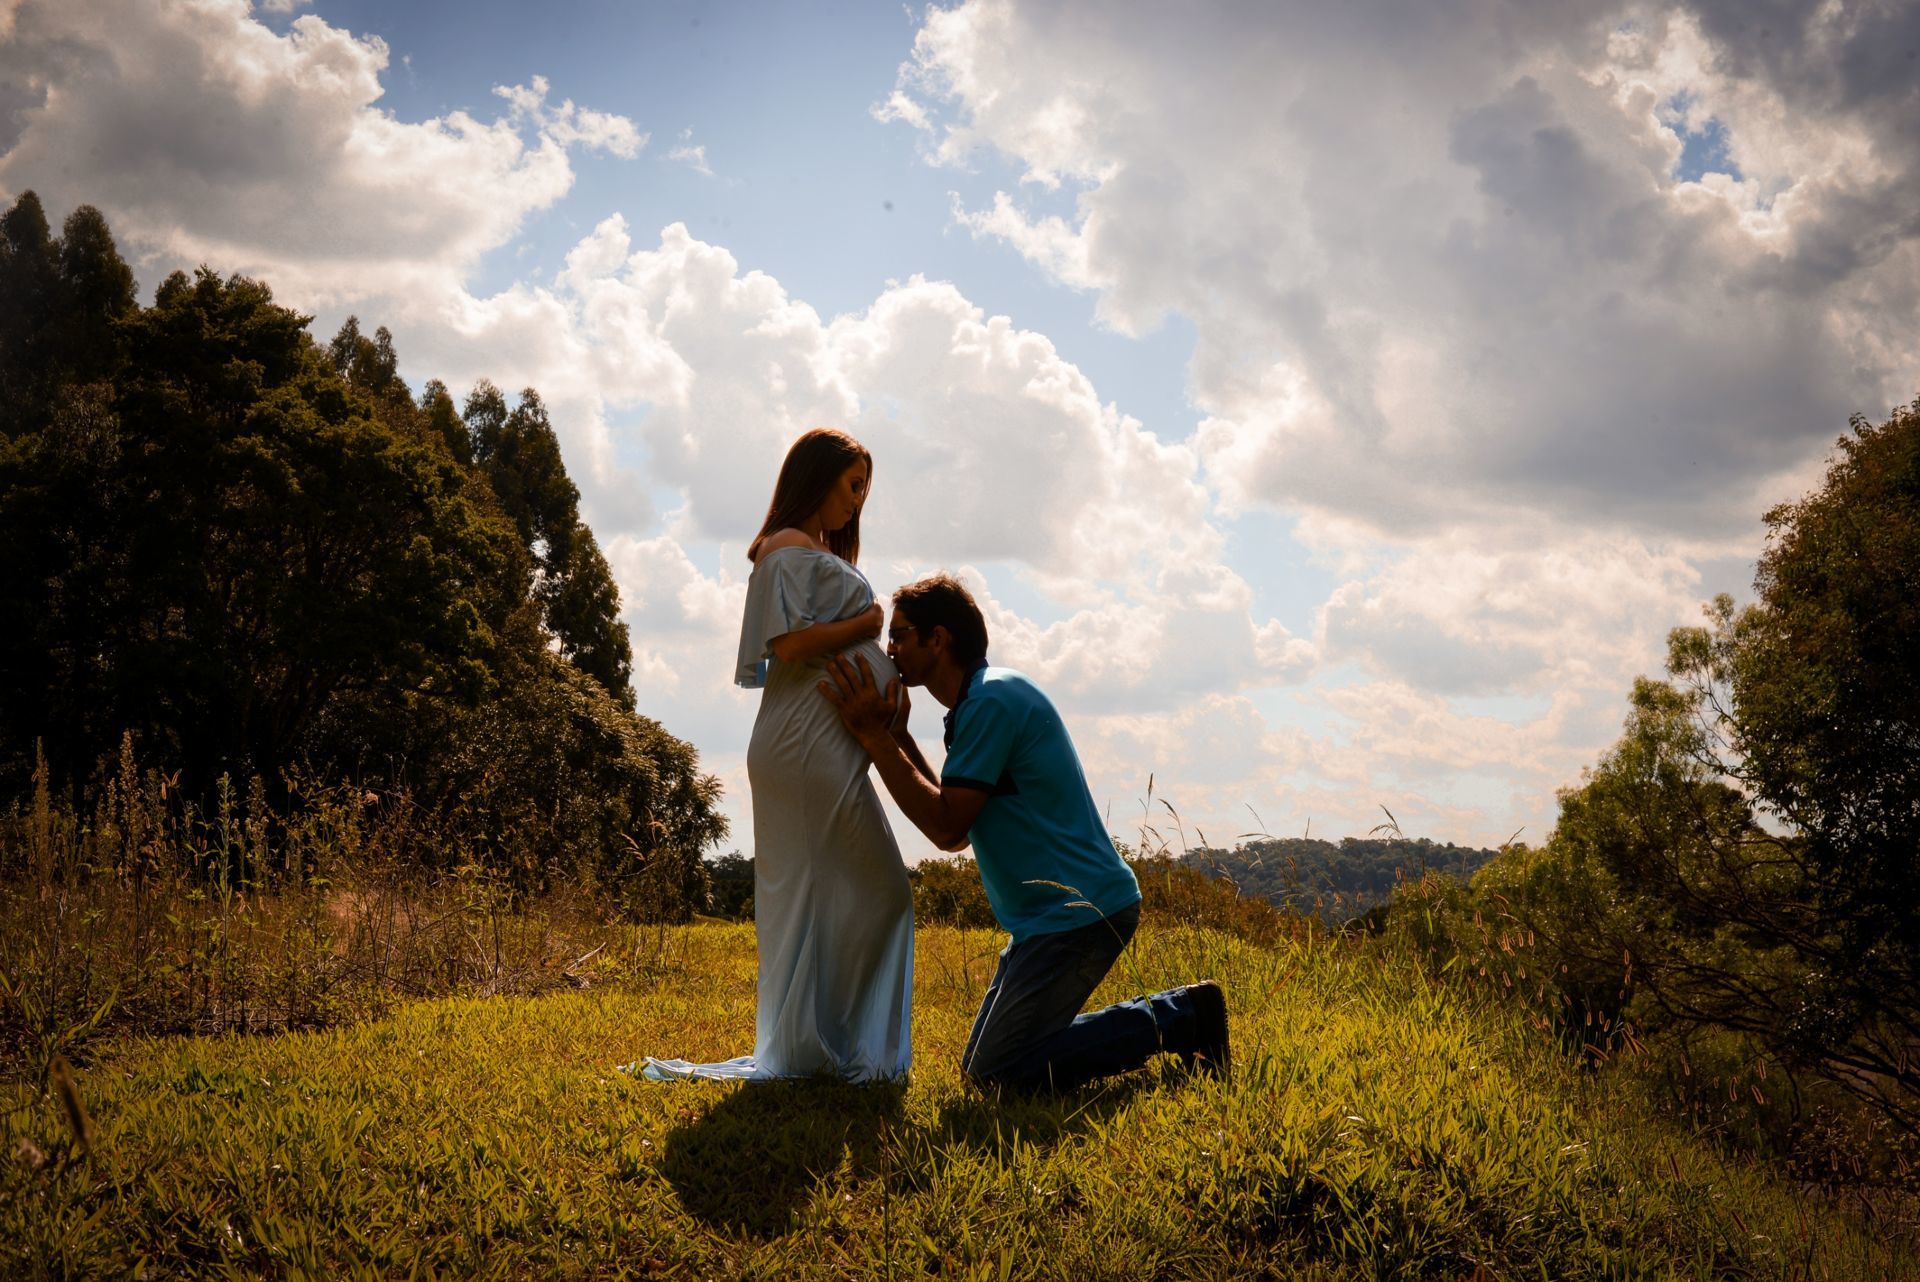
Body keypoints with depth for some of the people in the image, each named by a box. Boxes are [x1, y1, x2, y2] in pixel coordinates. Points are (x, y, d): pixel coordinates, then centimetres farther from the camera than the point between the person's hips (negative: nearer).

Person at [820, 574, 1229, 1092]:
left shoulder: (990, 700, -16)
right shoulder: (981, 701, 16)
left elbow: (947, 828, -19)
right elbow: (957, 831, 15)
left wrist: (876, 738, -15)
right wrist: (897, 737, 11)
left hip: (1080, 910, -10)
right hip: (1055, 912, 10)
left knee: (994, 1072, -12)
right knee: (981, 1066, 10)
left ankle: (1178, 1016, -2)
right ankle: (1177, 1015, 12)